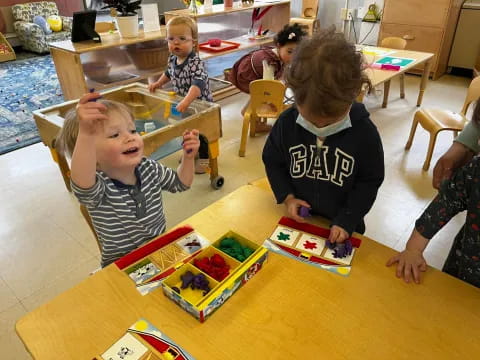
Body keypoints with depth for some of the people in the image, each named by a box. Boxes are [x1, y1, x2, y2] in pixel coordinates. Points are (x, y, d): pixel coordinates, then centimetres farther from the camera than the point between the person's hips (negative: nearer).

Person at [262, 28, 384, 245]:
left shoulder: (364, 132, -20)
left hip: (341, 226, -1)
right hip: (298, 219, 2)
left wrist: (347, 220, -15)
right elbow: (272, 161, -1)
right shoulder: (287, 122, -16)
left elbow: (370, 181, -9)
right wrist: (287, 197, -12)